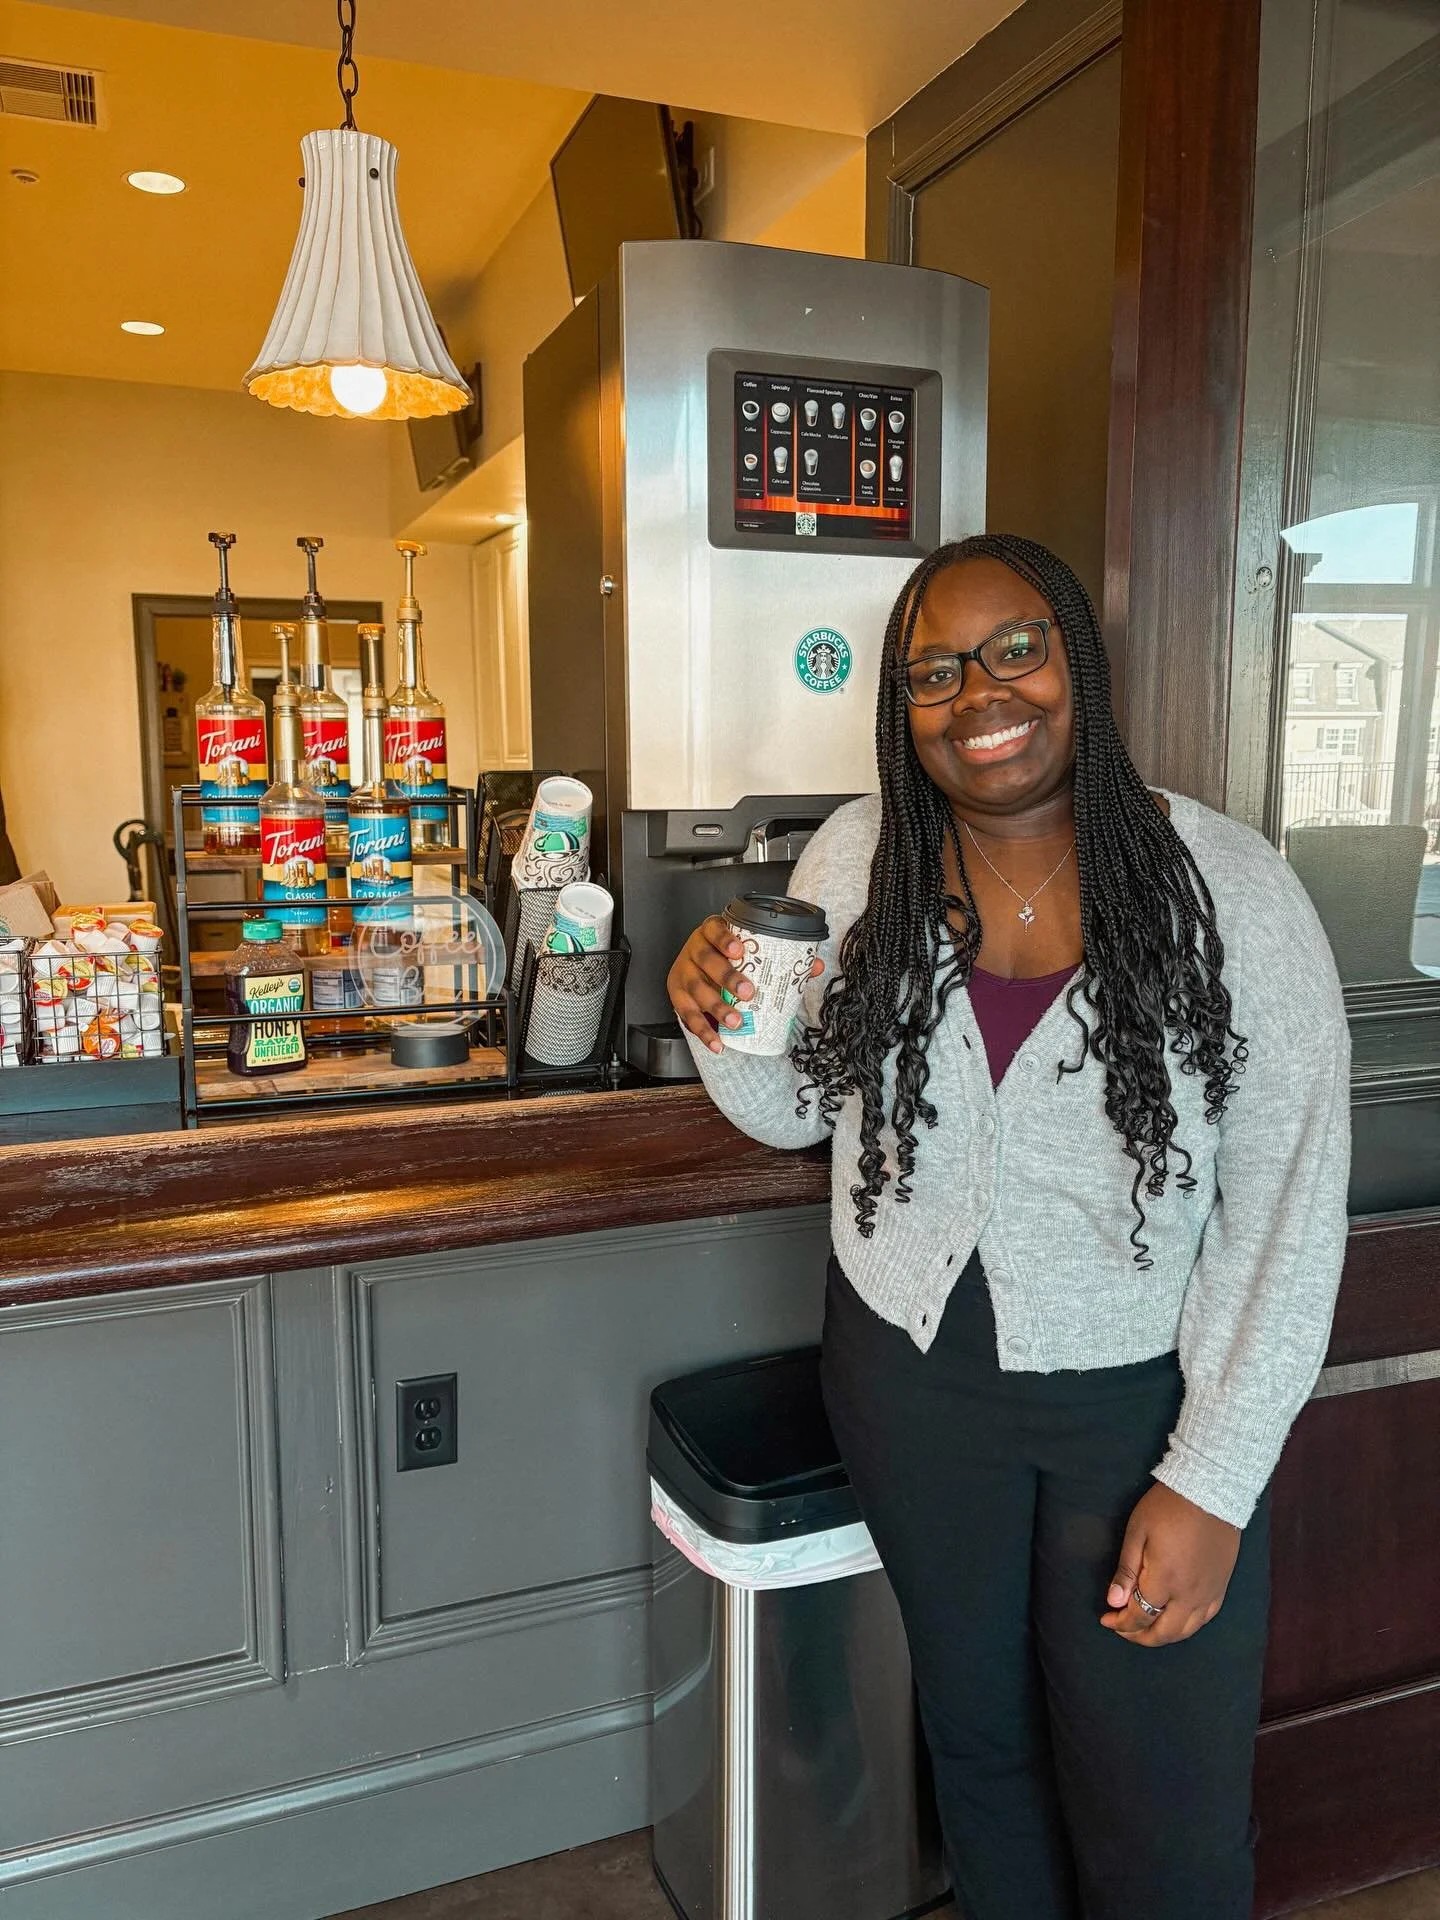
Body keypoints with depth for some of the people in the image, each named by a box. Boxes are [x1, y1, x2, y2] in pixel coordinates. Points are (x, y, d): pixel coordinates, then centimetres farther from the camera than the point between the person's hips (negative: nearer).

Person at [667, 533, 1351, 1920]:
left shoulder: (1228, 887, -17)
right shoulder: (855, 861, -9)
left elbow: (1290, 1207, -13)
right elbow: (796, 1110, 3)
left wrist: (1214, 1482, -13)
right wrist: (717, 1027, -19)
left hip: (1145, 1396, -2)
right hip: (913, 1374, 3)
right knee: (975, 1728, 24)